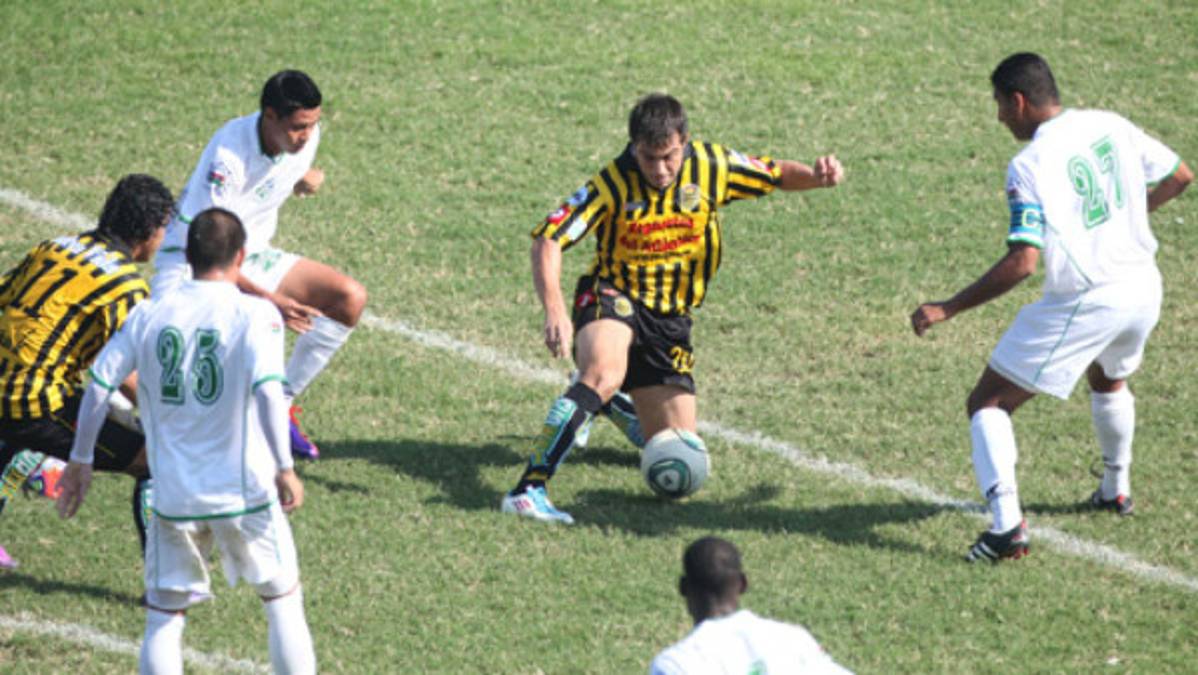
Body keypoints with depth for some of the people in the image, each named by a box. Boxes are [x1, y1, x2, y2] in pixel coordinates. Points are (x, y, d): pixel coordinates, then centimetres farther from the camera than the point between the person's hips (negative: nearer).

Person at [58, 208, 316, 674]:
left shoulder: (149, 315, 2)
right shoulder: (255, 315, -8)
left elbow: (98, 385, 1)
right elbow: (268, 390, -21)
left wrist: (81, 460, 11)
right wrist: (284, 468, -15)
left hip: (173, 493, 2)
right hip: (244, 492, -2)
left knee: (163, 617, 11)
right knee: (283, 600, 17)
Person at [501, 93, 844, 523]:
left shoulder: (711, 167, -8)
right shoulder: (613, 185, -18)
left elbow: (777, 174, 7)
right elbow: (548, 240, -24)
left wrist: (817, 176, -16)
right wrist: (554, 311, -39)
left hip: (671, 319, 5)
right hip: (612, 298, -4)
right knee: (605, 372, -40)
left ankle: (612, 408, 39)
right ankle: (529, 488, -42)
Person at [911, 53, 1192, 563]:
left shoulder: (1030, 166, -17)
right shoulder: (1111, 126, 3)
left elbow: (1022, 261, -24)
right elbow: (1179, 176, 15)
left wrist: (948, 309, -18)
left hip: (1085, 302, -7)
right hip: (1143, 286, 7)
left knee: (988, 403, 0)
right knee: (1109, 379, 39)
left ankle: (1007, 525, -15)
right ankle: (1116, 491, 53)